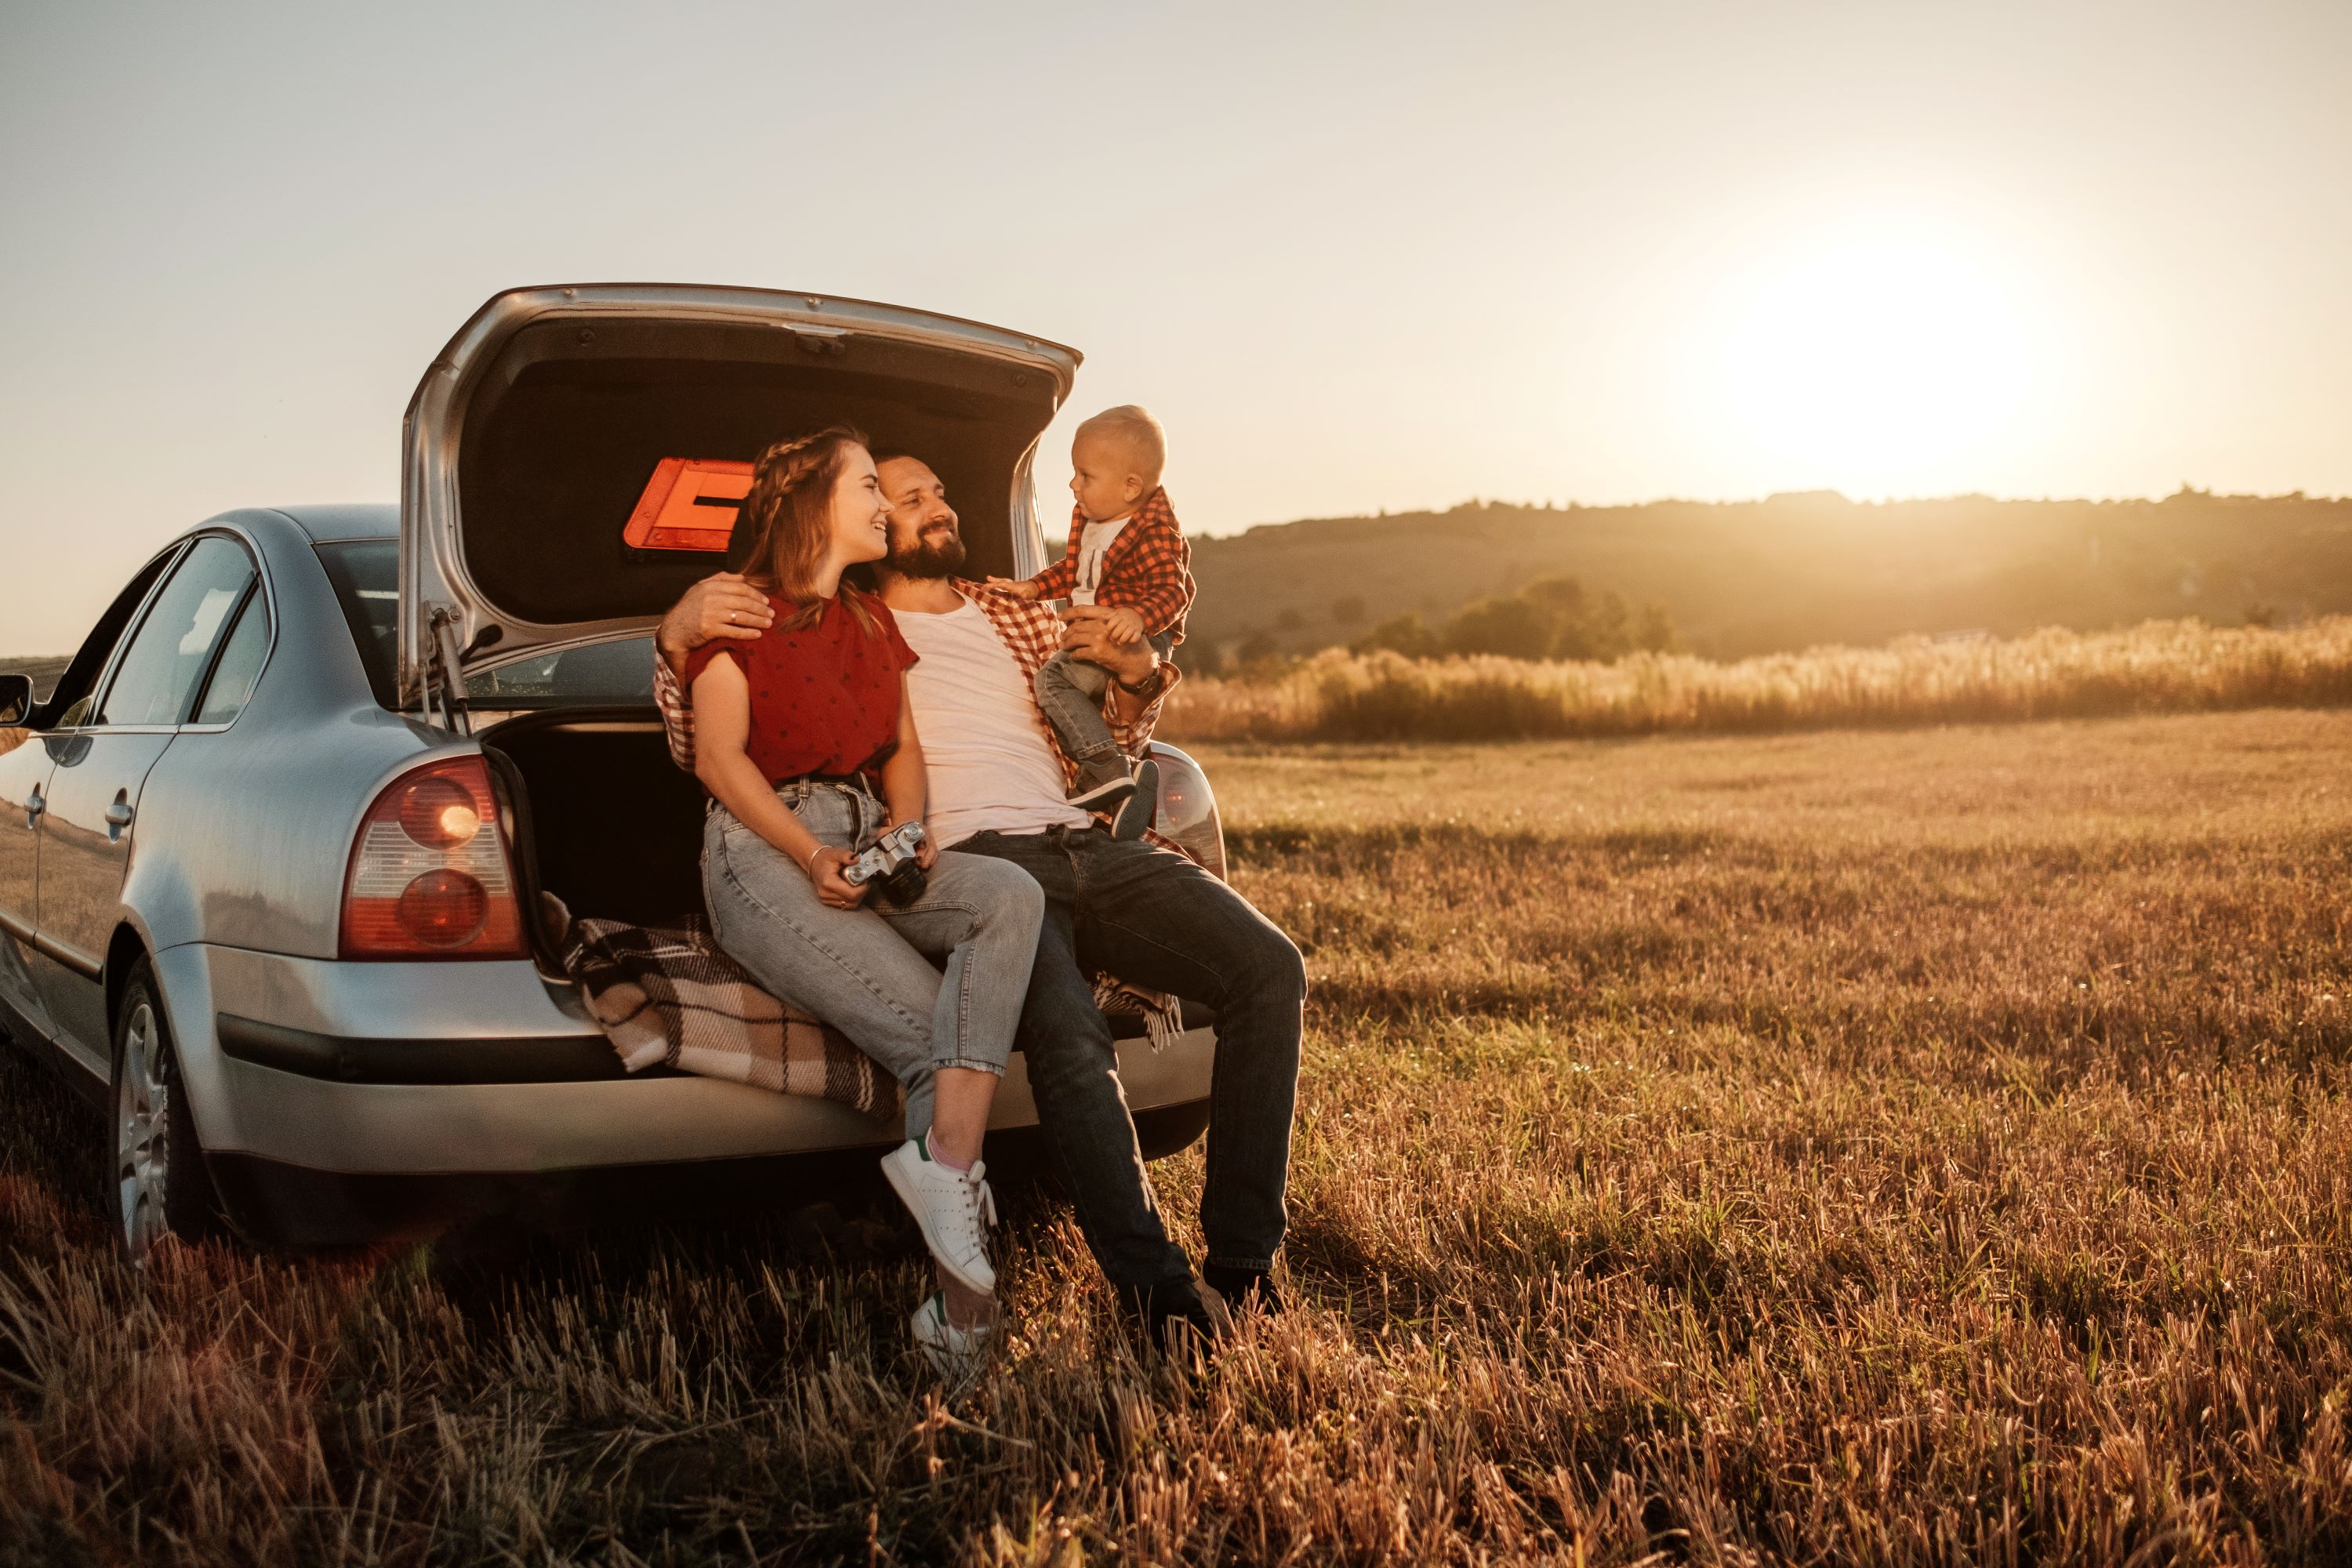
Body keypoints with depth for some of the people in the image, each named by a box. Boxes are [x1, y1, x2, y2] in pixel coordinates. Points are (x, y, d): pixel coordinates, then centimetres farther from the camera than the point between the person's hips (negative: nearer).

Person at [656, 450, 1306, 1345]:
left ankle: (1243, 1261, -14)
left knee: (1269, 969, -20)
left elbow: (1109, 743, 33)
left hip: (1082, 842, 5)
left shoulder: (1017, 615, 32)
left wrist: (1135, 674, 9)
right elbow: (701, 750, 13)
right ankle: (1155, 1290, -25)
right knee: (1070, 1038, -36)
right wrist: (675, 638, -6)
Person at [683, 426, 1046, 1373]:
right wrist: (811, 853, -17)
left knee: (1011, 894, -27)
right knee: (939, 1033, -23)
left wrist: (907, 829, -4)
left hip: (868, 846, 6)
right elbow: (719, 757, -4)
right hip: (762, 850, -6)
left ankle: (942, 1170, -38)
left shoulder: (873, 620, 24)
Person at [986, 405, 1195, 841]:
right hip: (1090, 634, 11)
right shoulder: (1088, 519, 14)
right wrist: (1032, 588, 19)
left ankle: (1106, 771, -32)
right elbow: (1072, 569, 30)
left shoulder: (1155, 531, -15)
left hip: (1141, 639, -11)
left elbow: (1172, 591, -24)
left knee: (1055, 677, -23)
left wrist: (1138, 617, -42)